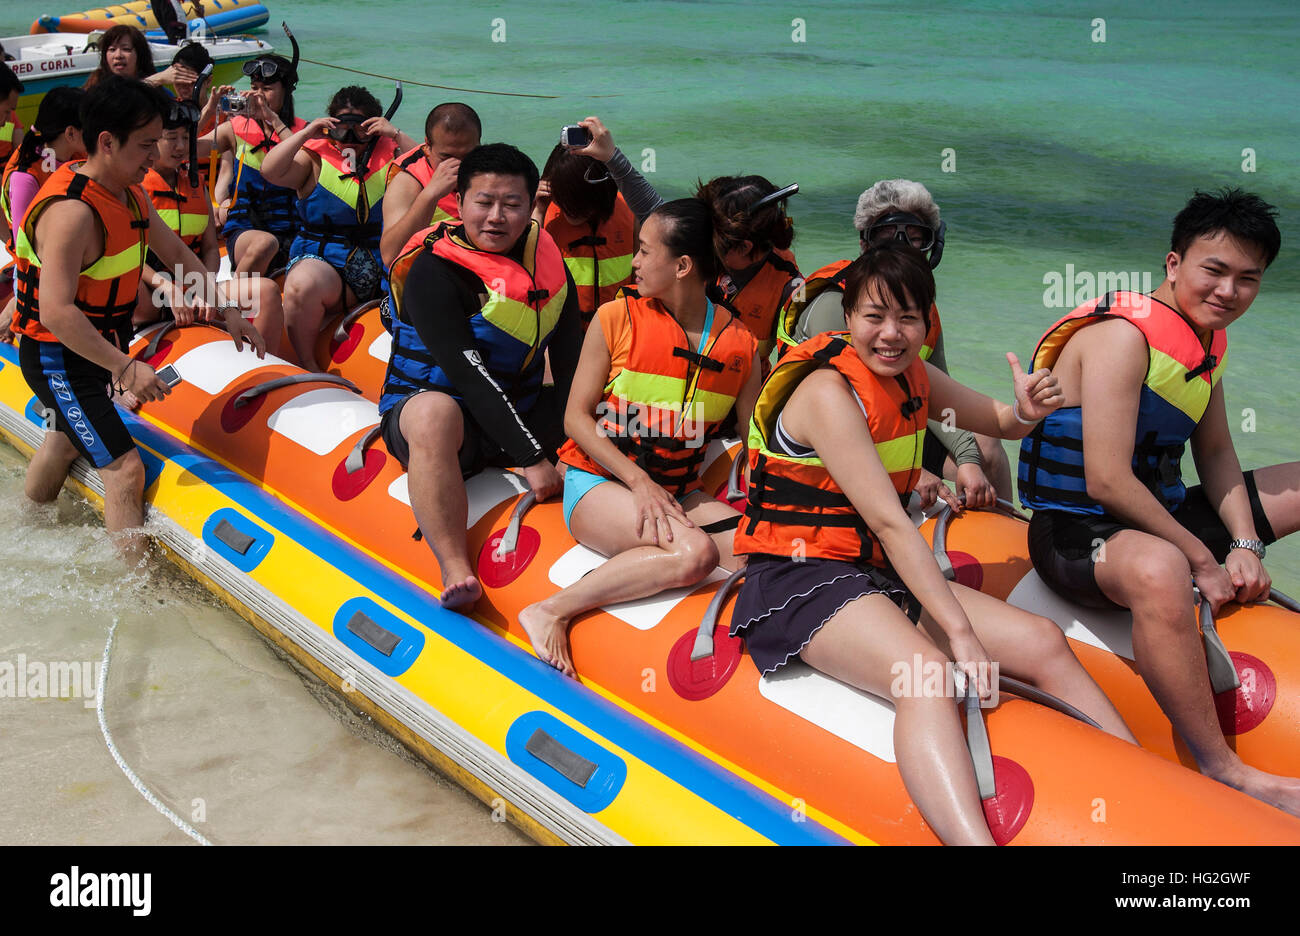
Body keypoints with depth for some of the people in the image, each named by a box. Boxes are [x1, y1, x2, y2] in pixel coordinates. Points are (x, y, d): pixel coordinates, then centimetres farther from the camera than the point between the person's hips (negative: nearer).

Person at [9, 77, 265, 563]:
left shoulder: (130, 194, 0)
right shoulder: (72, 210, -30)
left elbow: (179, 254, 13)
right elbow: (57, 312, -37)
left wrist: (228, 312, 13)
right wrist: (125, 368, -37)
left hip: (95, 348, 11)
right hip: (58, 359, -11)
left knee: (66, 441, 32)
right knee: (124, 469, -16)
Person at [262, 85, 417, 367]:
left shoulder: (389, 156, 14)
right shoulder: (316, 158, 9)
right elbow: (270, 171, -6)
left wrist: (396, 135, -4)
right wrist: (305, 133, -5)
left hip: (380, 265, 2)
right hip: (322, 260, -2)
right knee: (303, 284, -36)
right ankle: (306, 365, -17)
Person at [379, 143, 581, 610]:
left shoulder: (547, 260, 3)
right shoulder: (434, 271, -15)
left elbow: (569, 360, 1)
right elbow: (470, 377, -23)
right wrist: (531, 458, -27)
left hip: (521, 413, 7)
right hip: (421, 405, -6)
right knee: (435, 412, -41)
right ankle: (455, 571, -48)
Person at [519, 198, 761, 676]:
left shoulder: (741, 345, 2)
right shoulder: (616, 318, -1)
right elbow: (576, 416, -3)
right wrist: (638, 482, -16)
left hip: (677, 493, 3)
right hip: (598, 481, -3)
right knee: (692, 552, -32)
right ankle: (551, 613, -25)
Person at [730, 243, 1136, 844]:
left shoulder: (911, 375, 8)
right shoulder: (829, 392, -17)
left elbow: (997, 422, 20)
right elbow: (889, 523, -23)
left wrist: (1027, 409, -7)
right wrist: (960, 634, -26)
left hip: (882, 572, 9)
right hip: (803, 577, -8)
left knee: (1043, 642, -5)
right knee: (927, 674, -36)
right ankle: (974, 840, -54)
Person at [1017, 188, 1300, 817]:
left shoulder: (1207, 339, 8)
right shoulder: (1124, 337, -20)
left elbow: (1215, 454, 13)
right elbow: (1107, 483, -27)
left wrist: (1244, 544, -3)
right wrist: (1202, 562, -20)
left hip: (1159, 515, 10)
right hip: (1077, 528, -10)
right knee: (1158, 568, -43)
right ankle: (1221, 771, -32)